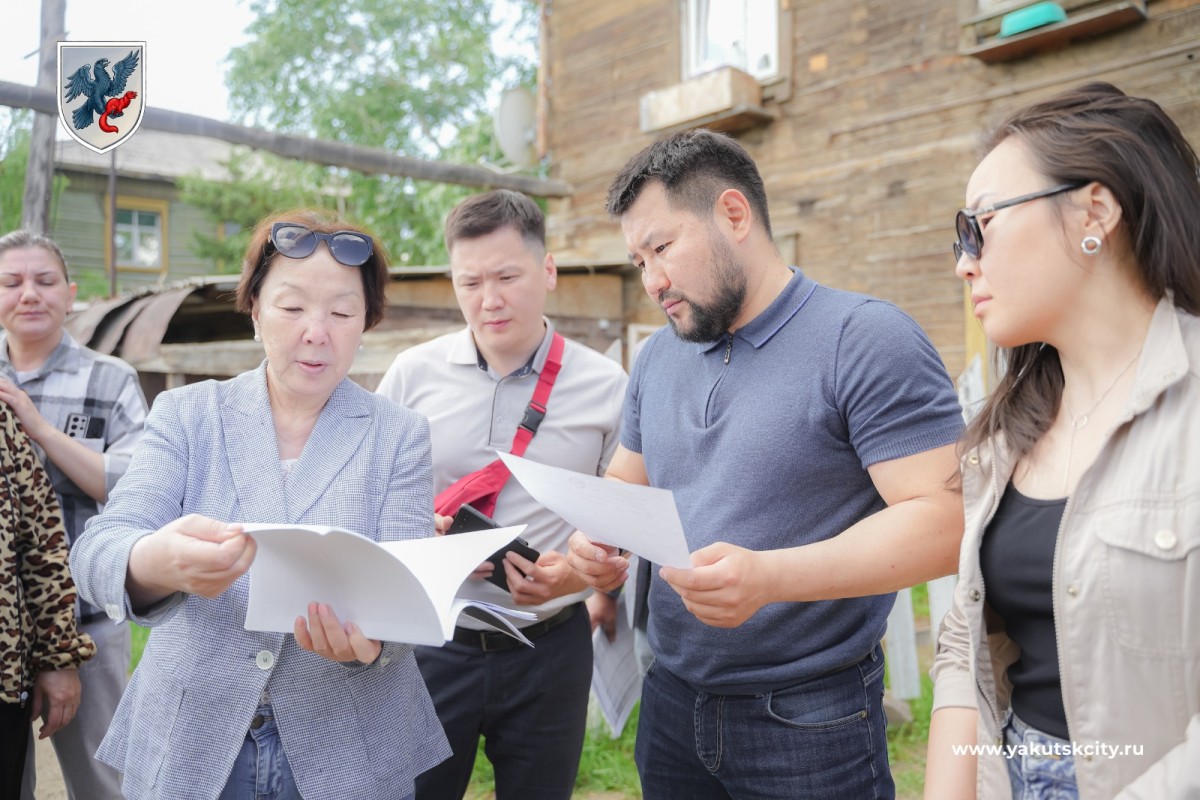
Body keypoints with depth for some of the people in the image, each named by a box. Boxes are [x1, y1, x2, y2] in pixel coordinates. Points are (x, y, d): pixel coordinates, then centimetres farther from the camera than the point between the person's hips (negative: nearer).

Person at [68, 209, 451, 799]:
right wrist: (154, 564, -36)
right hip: (186, 746, 1)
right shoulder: (185, 414, -1)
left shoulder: (400, 436, -4)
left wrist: (369, 635, -33)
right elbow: (96, 550, -13)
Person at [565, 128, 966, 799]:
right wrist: (597, 538, -6)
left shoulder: (867, 339, -14)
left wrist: (768, 577, -31)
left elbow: (943, 520, -20)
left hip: (811, 716, -6)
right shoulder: (657, 358, 7)